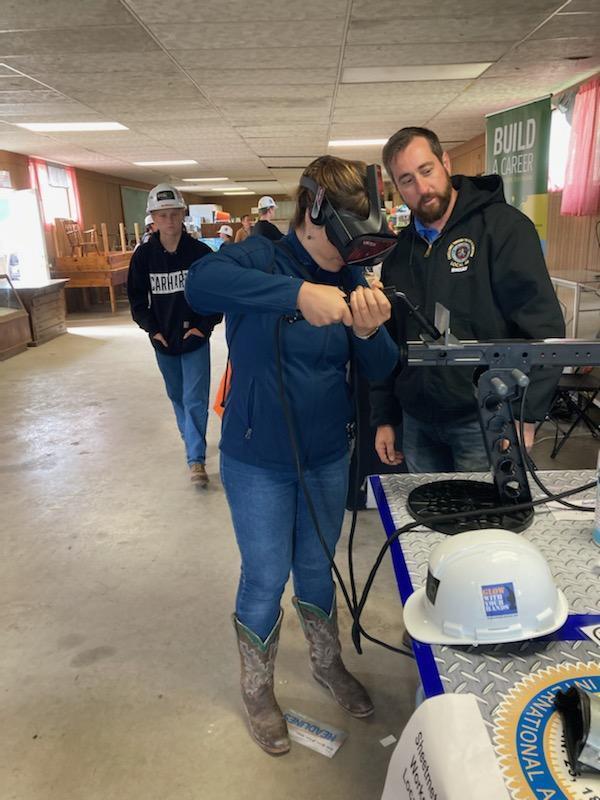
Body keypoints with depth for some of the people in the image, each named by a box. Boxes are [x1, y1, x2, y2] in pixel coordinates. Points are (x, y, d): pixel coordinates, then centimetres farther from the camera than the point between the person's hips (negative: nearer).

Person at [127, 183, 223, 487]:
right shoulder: (143, 255, -4)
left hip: (195, 339, -3)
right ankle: (192, 442, 39)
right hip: (163, 340, 3)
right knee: (177, 397, 18)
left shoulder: (200, 252, -11)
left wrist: (205, 326, -11)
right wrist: (152, 329, -5)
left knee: (195, 399, -7)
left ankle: (196, 459, 0)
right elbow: (137, 298, 4)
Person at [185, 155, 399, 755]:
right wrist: (299, 292, -47)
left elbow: (378, 370, -5)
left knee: (317, 566, 21)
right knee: (266, 577, 9)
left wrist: (369, 332, -27)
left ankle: (328, 664, 46)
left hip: (328, 456, 4)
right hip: (259, 462, -4)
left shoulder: (351, 279, -1)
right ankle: (257, 691, 36)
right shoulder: (260, 260, -15)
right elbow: (200, 284, -37)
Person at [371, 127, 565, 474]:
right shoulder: (401, 249, 10)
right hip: (417, 424, 5)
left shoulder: (502, 226, -7)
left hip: (484, 424, -5)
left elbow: (542, 325, -14)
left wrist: (525, 413, -21)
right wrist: (385, 418, 11)